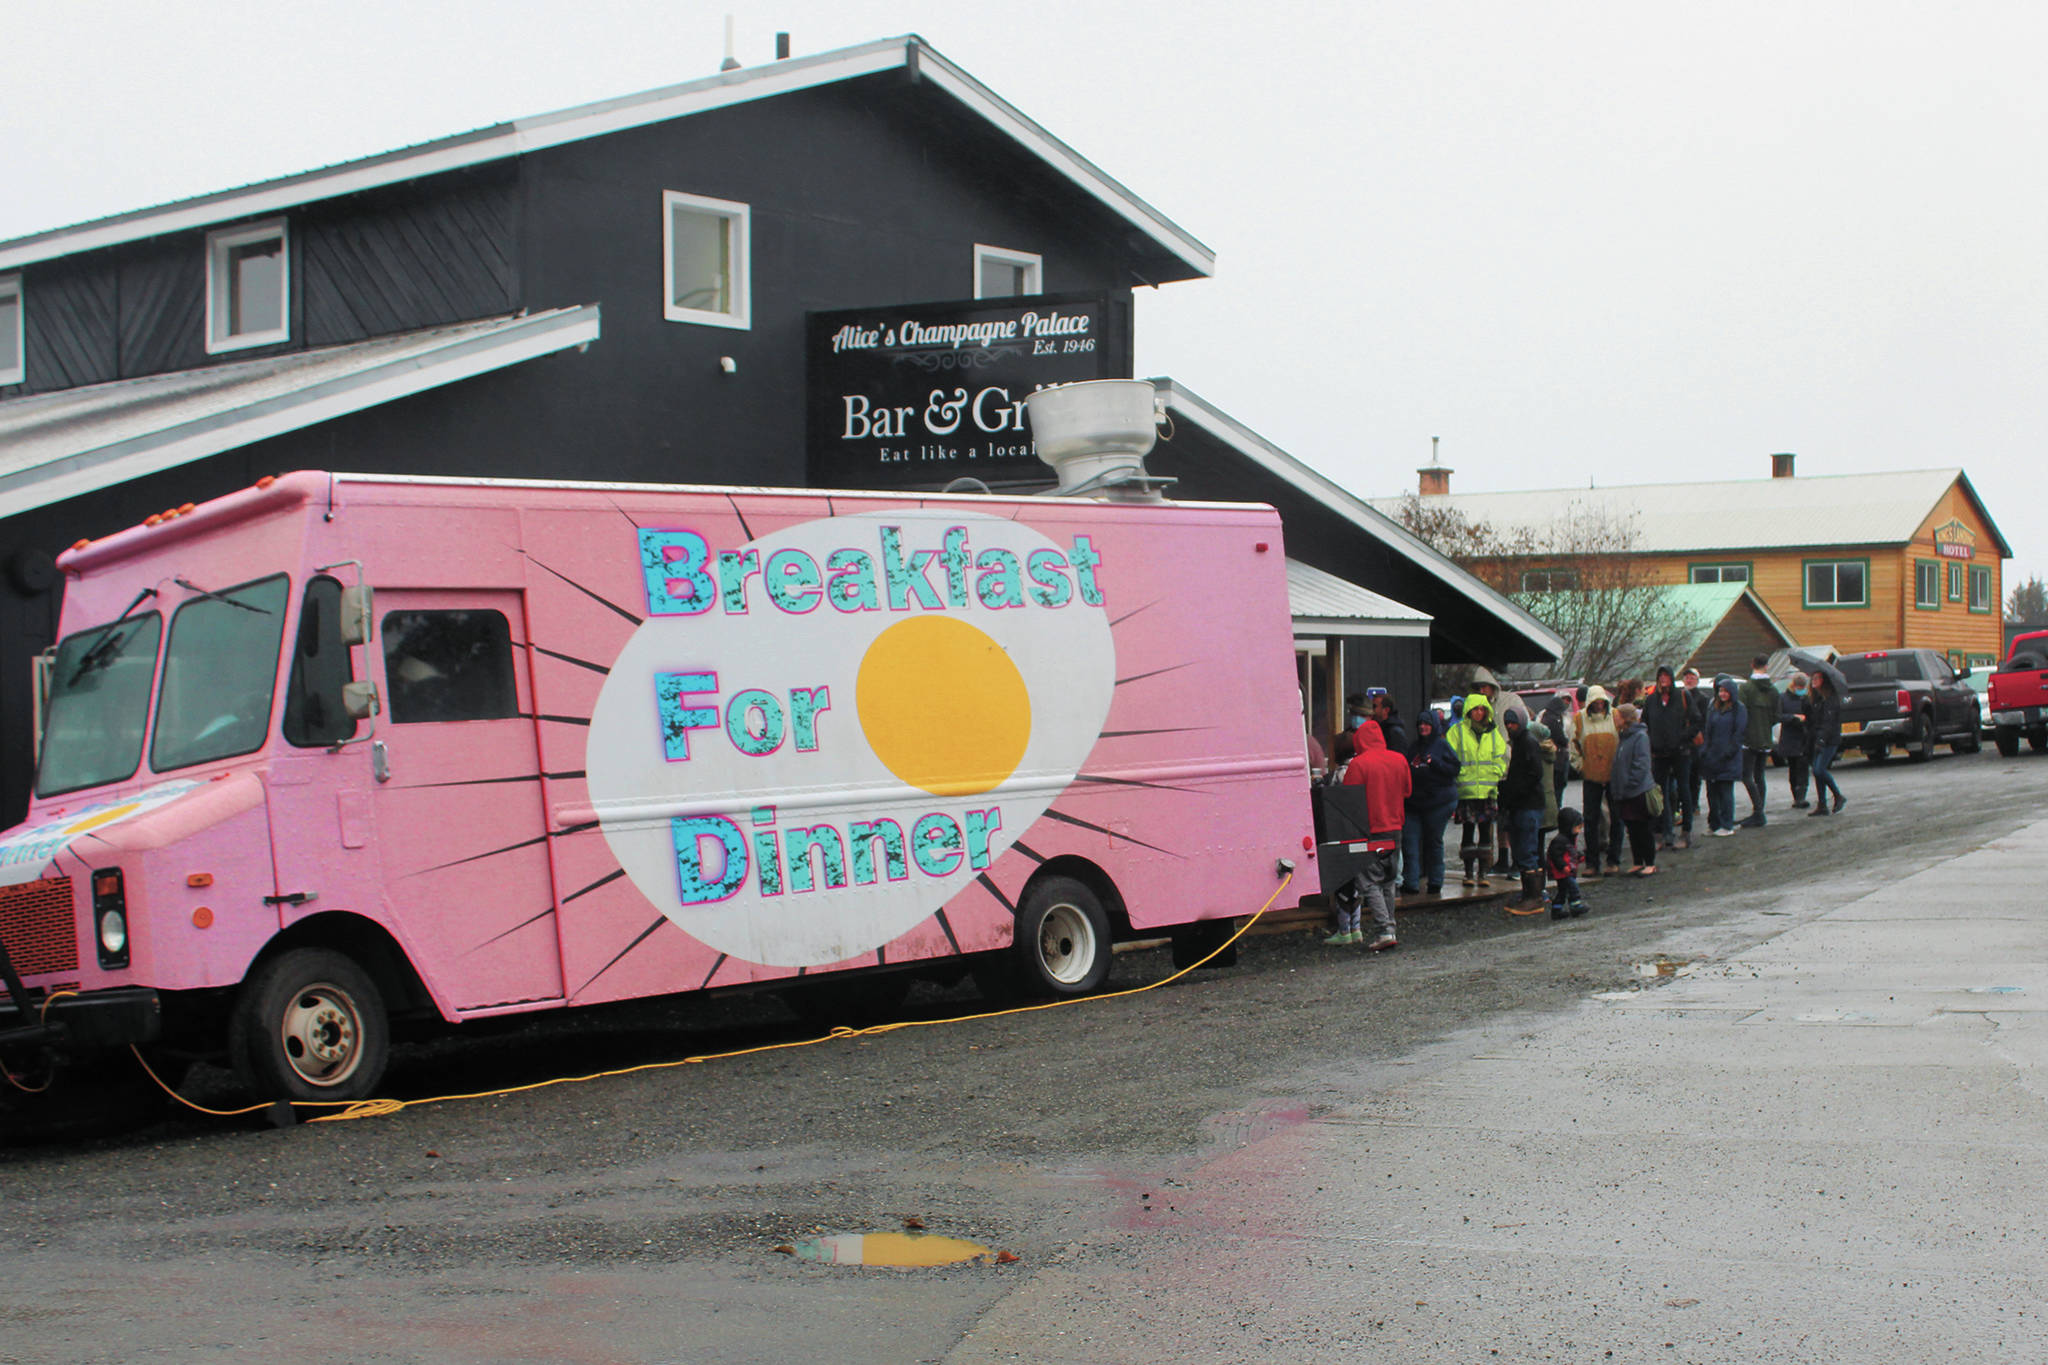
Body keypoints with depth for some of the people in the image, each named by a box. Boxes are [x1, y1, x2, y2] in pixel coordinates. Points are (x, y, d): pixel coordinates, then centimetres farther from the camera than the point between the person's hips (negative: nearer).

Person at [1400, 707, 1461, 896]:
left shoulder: (1442, 746, -3)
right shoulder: (1415, 747, 15)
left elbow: (1454, 769, -10)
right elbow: (1407, 772, 25)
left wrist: (1434, 762, -20)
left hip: (1438, 802, -5)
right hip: (1415, 802, 5)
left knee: (1433, 841, 3)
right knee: (1409, 839, -4)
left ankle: (1435, 882, 16)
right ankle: (1410, 882, -2)